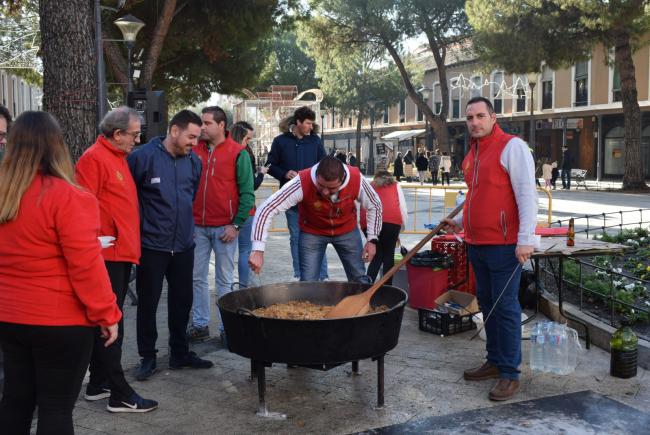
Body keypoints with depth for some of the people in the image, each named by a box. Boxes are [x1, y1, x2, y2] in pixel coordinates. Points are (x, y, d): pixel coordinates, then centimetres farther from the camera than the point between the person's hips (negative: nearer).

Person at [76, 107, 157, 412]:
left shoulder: (119, 157, 16)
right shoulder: (94, 158, -13)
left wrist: (131, 247, 19)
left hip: (122, 253, 9)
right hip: (107, 255, -9)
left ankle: (98, 384, 27)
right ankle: (120, 394, 4)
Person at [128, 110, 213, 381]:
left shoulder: (194, 161, 3)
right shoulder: (144, 156, -14)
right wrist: (139, 226, -3)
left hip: (184, 245, 5)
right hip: (151, 245, -5)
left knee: (182, 300, 14)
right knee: (148, 302, 6)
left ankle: (180, 353, 29)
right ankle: (148, 357, 21)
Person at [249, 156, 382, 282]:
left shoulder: (356, 180, -29)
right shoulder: (302, 183, -36)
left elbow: (375, 206, -8)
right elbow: (266, 209, -36)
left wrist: (372, 239, -11)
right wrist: (258, 250, -42)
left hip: (347, 230, 2)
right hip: (312, 232, -2)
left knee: (360, 280, 7)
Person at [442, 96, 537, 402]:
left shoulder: (512, 147, -10)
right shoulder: (472, 153, 15)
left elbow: (527, 194, -16)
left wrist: (526, 239, -23)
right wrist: (461, 223, 20)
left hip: (503, 244, -8)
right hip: (476, 243, 9)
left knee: (505, 307, -3)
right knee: (487, 304, 15)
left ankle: (510, 373, 6)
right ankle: (495, 361, 27)